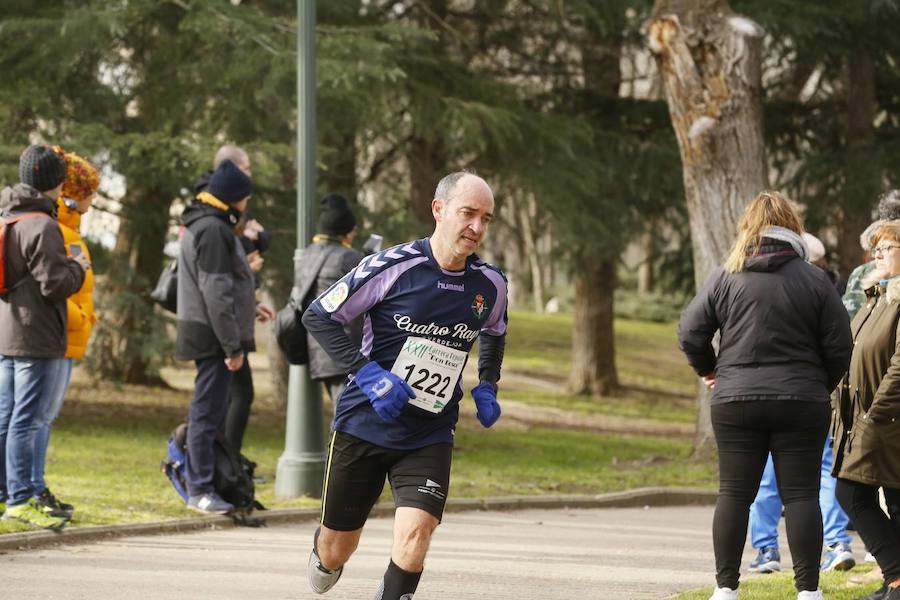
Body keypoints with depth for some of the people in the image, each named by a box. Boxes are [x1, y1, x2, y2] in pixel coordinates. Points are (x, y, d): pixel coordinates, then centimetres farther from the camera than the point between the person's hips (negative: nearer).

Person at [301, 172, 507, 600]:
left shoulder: (490, 284, -1)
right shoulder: (393, 267, -15)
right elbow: (318, 316, -9)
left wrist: (487, 387, 8)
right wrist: (368, 374, -18)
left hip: (430, 437, 2)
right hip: (364, 424, -2)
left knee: (414, 535, -21)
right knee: (336, 551, 11)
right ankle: (323, 556, 47)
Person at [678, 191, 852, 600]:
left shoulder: (726, 276, 0)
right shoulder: (815, 280, -2)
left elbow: (690, 332, 1)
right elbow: (839, 347, -1)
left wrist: (708, 370, 18)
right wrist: (820, 386, 16)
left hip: (736, 401, 1)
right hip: (802, 404, -1)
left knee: (734, 494, 7)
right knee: (801, 495, 2)